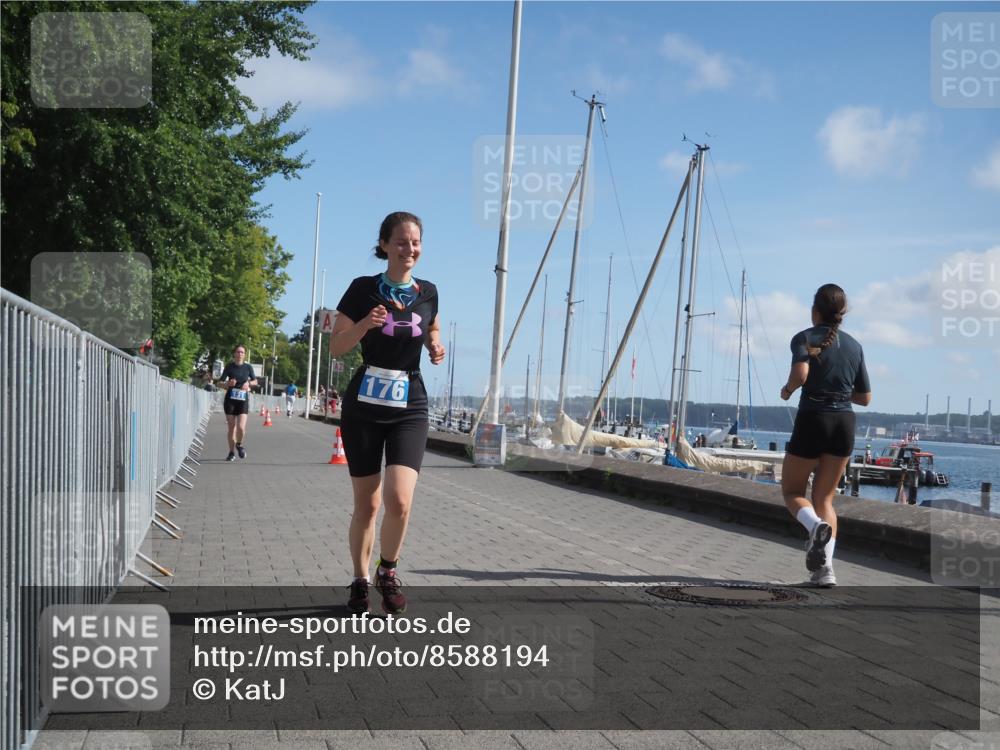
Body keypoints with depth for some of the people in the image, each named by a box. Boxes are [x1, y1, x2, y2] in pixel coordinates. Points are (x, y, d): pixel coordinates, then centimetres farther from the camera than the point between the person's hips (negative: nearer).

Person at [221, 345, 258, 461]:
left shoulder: (248, 367, 4)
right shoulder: (229, 367, 2)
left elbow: (255, 381, 16)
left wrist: (249, 383, -5)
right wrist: (228, 383, -20)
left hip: (243, 400, 0)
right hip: (230, 400, 0)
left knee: (241, 427, -14)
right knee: (231, 427, 3)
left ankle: (239, 445, 16)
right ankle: (232, 452, 17)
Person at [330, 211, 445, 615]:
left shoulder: (427, 292, 4)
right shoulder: (363, 289, -4)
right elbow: (336, 347, -4)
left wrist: (435, 347, 1)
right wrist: (366, 323, -21)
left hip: (409, 408, 1)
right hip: (364, 406, -1)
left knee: (399, 501, -15)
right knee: (366, 504, 5)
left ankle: (388, 571, 11)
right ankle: (360, 581, 25)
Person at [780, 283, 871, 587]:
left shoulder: (805, 338, -3)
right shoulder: (854, 346, 11)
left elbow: (801, 373, -23)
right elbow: (865, 398, 14)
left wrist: (787, 389, -3)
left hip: (812, 421, -4)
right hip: (844, 424, 4)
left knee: (792, 491, 13)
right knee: (825, 497, 13)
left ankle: (816, 526, -20)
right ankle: (825, 568, -2)